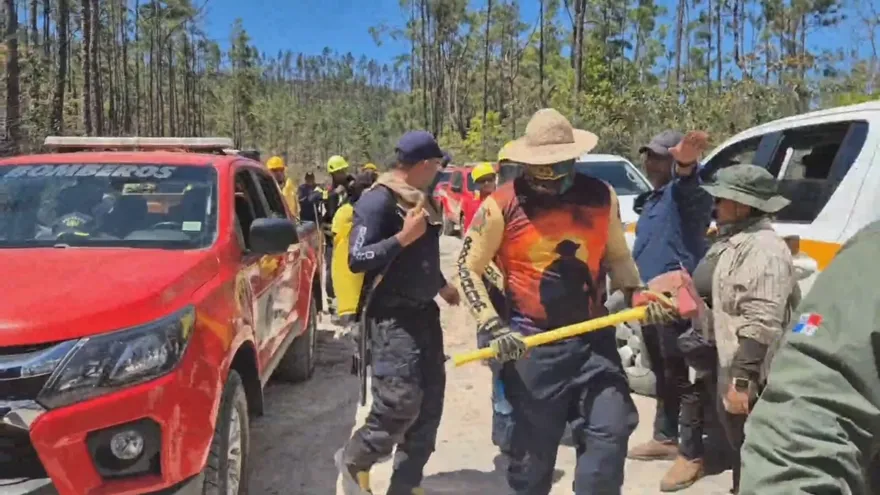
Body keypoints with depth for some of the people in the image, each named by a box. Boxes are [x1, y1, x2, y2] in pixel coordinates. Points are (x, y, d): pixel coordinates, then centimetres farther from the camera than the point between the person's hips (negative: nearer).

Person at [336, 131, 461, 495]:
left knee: (430, 402, 8)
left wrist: (442, 286, 34)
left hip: (423, 311, 9)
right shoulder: (379, 200, -13)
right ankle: (354, 459, 15)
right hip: (392, 316, -9)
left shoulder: (421, 199, 13)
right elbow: (356, 260, -20)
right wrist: (403, 236, -25)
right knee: (401, 403, -12)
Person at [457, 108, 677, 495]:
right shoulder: (503, 205, -9)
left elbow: (617, 256, 17)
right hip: (531, 343, -3)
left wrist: (635, 292, -1)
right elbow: (468, 268, -4)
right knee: (533, 448, 9)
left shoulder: (601, 197, 2)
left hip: (593, 337, 3)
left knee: (611, 430, 3)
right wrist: (493, 327, -13)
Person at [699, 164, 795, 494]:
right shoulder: (734, 242, 13)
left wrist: (742, 381, -25)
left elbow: (760, 325, -26)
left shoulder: (763, 249, -20)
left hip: (751, 384, -10)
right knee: (742, 457, 23)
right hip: (732, 374, 10)